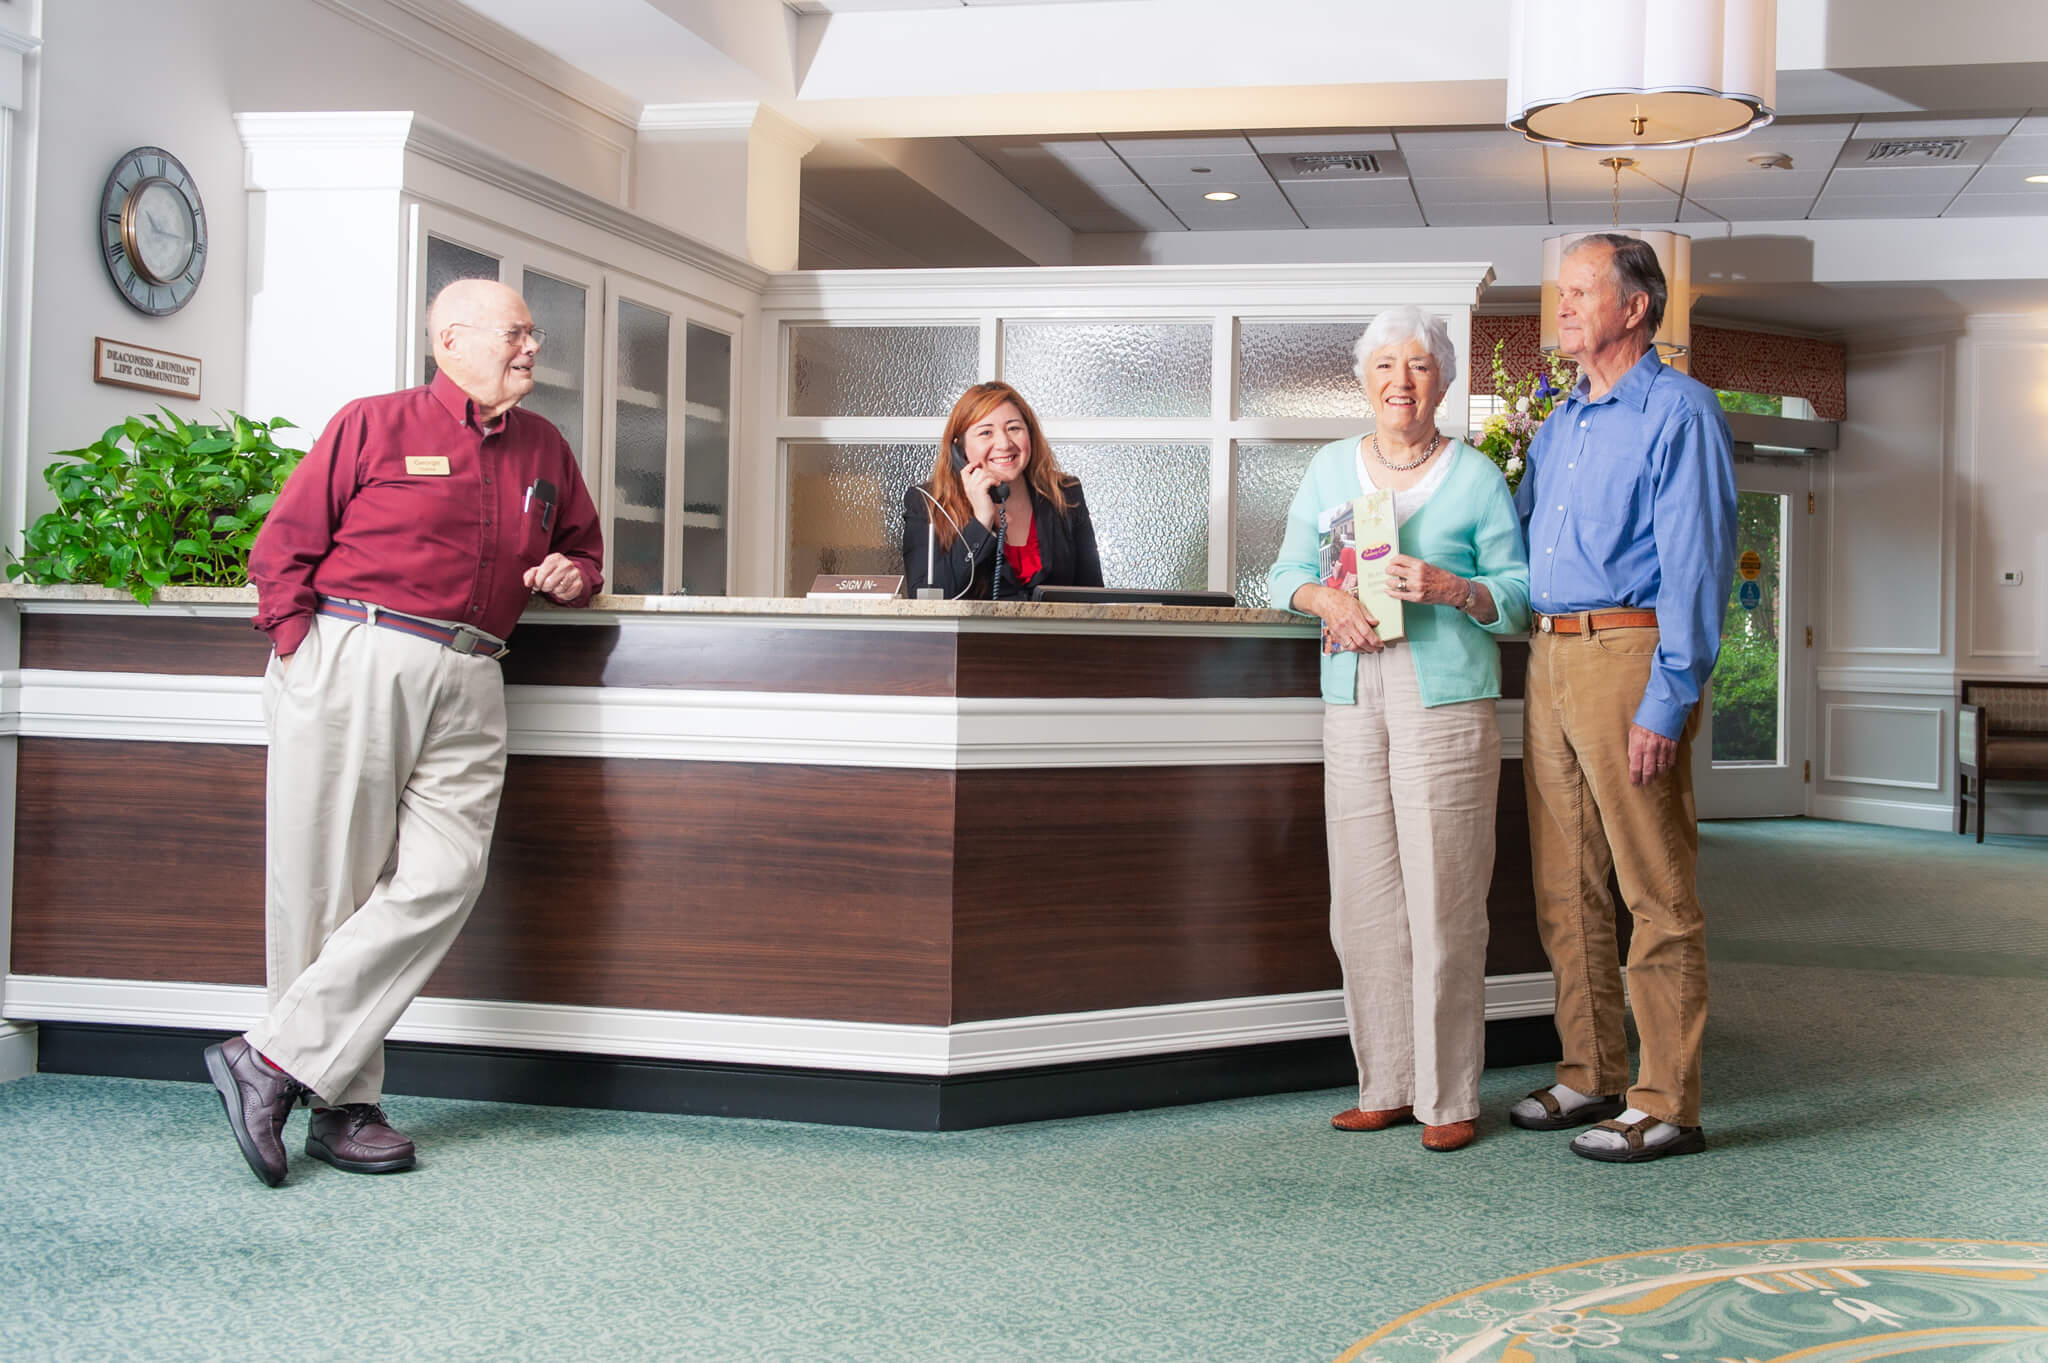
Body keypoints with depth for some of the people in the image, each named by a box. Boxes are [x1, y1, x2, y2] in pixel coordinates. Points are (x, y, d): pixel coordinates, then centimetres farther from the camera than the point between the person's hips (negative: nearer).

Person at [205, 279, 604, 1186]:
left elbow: (583, 546, 34)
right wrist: (301, 650, -8)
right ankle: (343, 1104, 4)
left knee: (442, 881, -11)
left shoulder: (544, 451, 21)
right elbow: (283, 546, 4)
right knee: (332, 884, -3)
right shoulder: (374, 425, 6)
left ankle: (276, 1062, -5)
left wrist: (573, 574, 11)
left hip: (468, 681, 5)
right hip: (353, 658, -4)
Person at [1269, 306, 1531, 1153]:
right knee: (1362, 901, 4)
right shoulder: (1331, 468, 14)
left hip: (1446, 702, -3)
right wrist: (1328, 599, -6)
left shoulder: (1476, 477, 5)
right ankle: (1386, 1085, 15)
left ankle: (1449, 1097, 5)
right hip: (1352, 702, 4)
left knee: (1442, 900, -4)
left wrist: (1449, 588, -14)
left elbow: (1521, 593, 4)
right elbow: (1288, 570, 15)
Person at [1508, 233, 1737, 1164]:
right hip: (1549, 658, 8)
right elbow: (1514, 544, 26)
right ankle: (1590, 1075, 22)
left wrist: (1666, 703, -19)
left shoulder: (1679, 412, -6)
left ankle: (1666, 1104, 2)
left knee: (1657, 893, -3)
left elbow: (1695, 565, -13)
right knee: (1565, 887, 11)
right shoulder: (1559, 424, 19)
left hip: (1628, 655, -8)